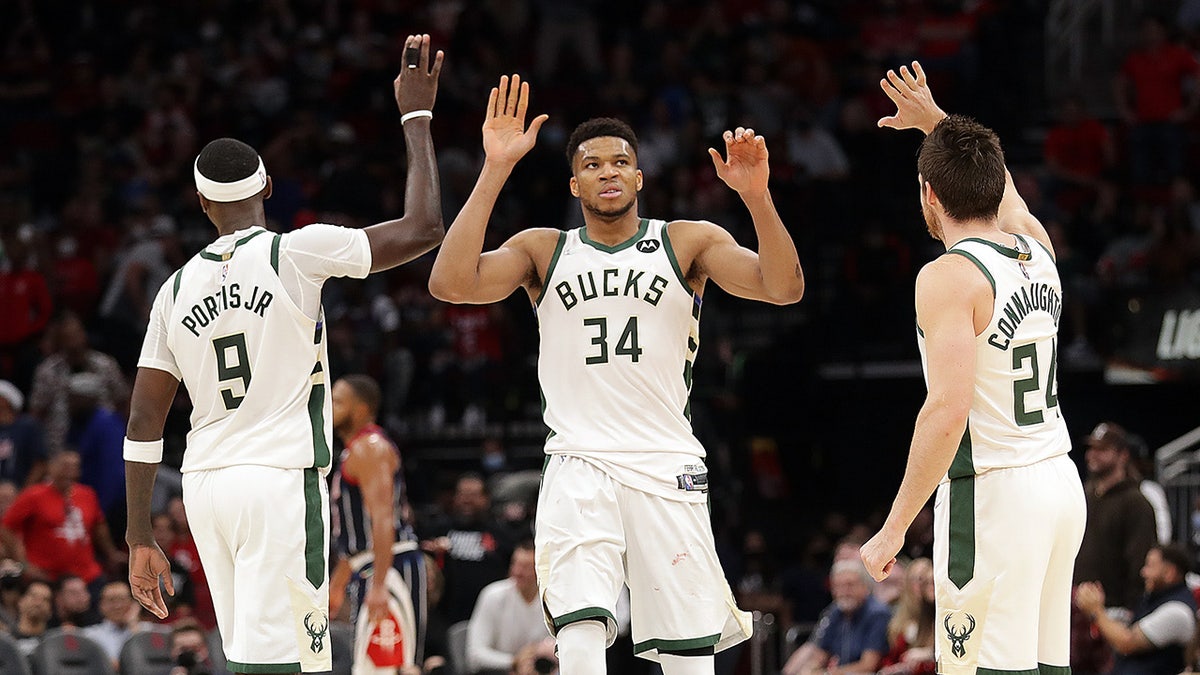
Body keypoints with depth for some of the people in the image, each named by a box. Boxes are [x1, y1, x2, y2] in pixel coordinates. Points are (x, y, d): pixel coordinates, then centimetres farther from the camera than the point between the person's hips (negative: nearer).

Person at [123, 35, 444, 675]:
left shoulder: (176, 288, 8)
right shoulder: (294, 253, -6)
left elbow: (143, 422, 7)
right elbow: (422, 229, -6)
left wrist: (140, 537, 12)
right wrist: (416, 115, 4)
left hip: (205, 484, 6)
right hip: (281, 481, -6)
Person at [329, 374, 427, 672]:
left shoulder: (368, 449, -13)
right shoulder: (354, 450, 20)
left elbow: (383, 519, -24)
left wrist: (379, 586, -31)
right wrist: (337, 584, 30)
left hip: (390, 566, -11)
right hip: (369, 570, 11)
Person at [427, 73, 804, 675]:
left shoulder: (688, 242, 7)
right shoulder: (544, 251, 9)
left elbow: (783, 287, -5)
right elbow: (450, 283, -7)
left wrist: (756, 196, -20)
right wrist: (494, 173, -12)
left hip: (668, 469, 1)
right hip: (579, 468, -1)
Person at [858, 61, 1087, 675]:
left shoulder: (948, 278, -14)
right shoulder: (1039, 251, 8)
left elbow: (948, 411, -22)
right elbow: (998, 188, 33)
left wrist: (894, 529, -19)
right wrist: (936, 122, 45)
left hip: (991, 492, -8)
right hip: (1061, 482, 8)